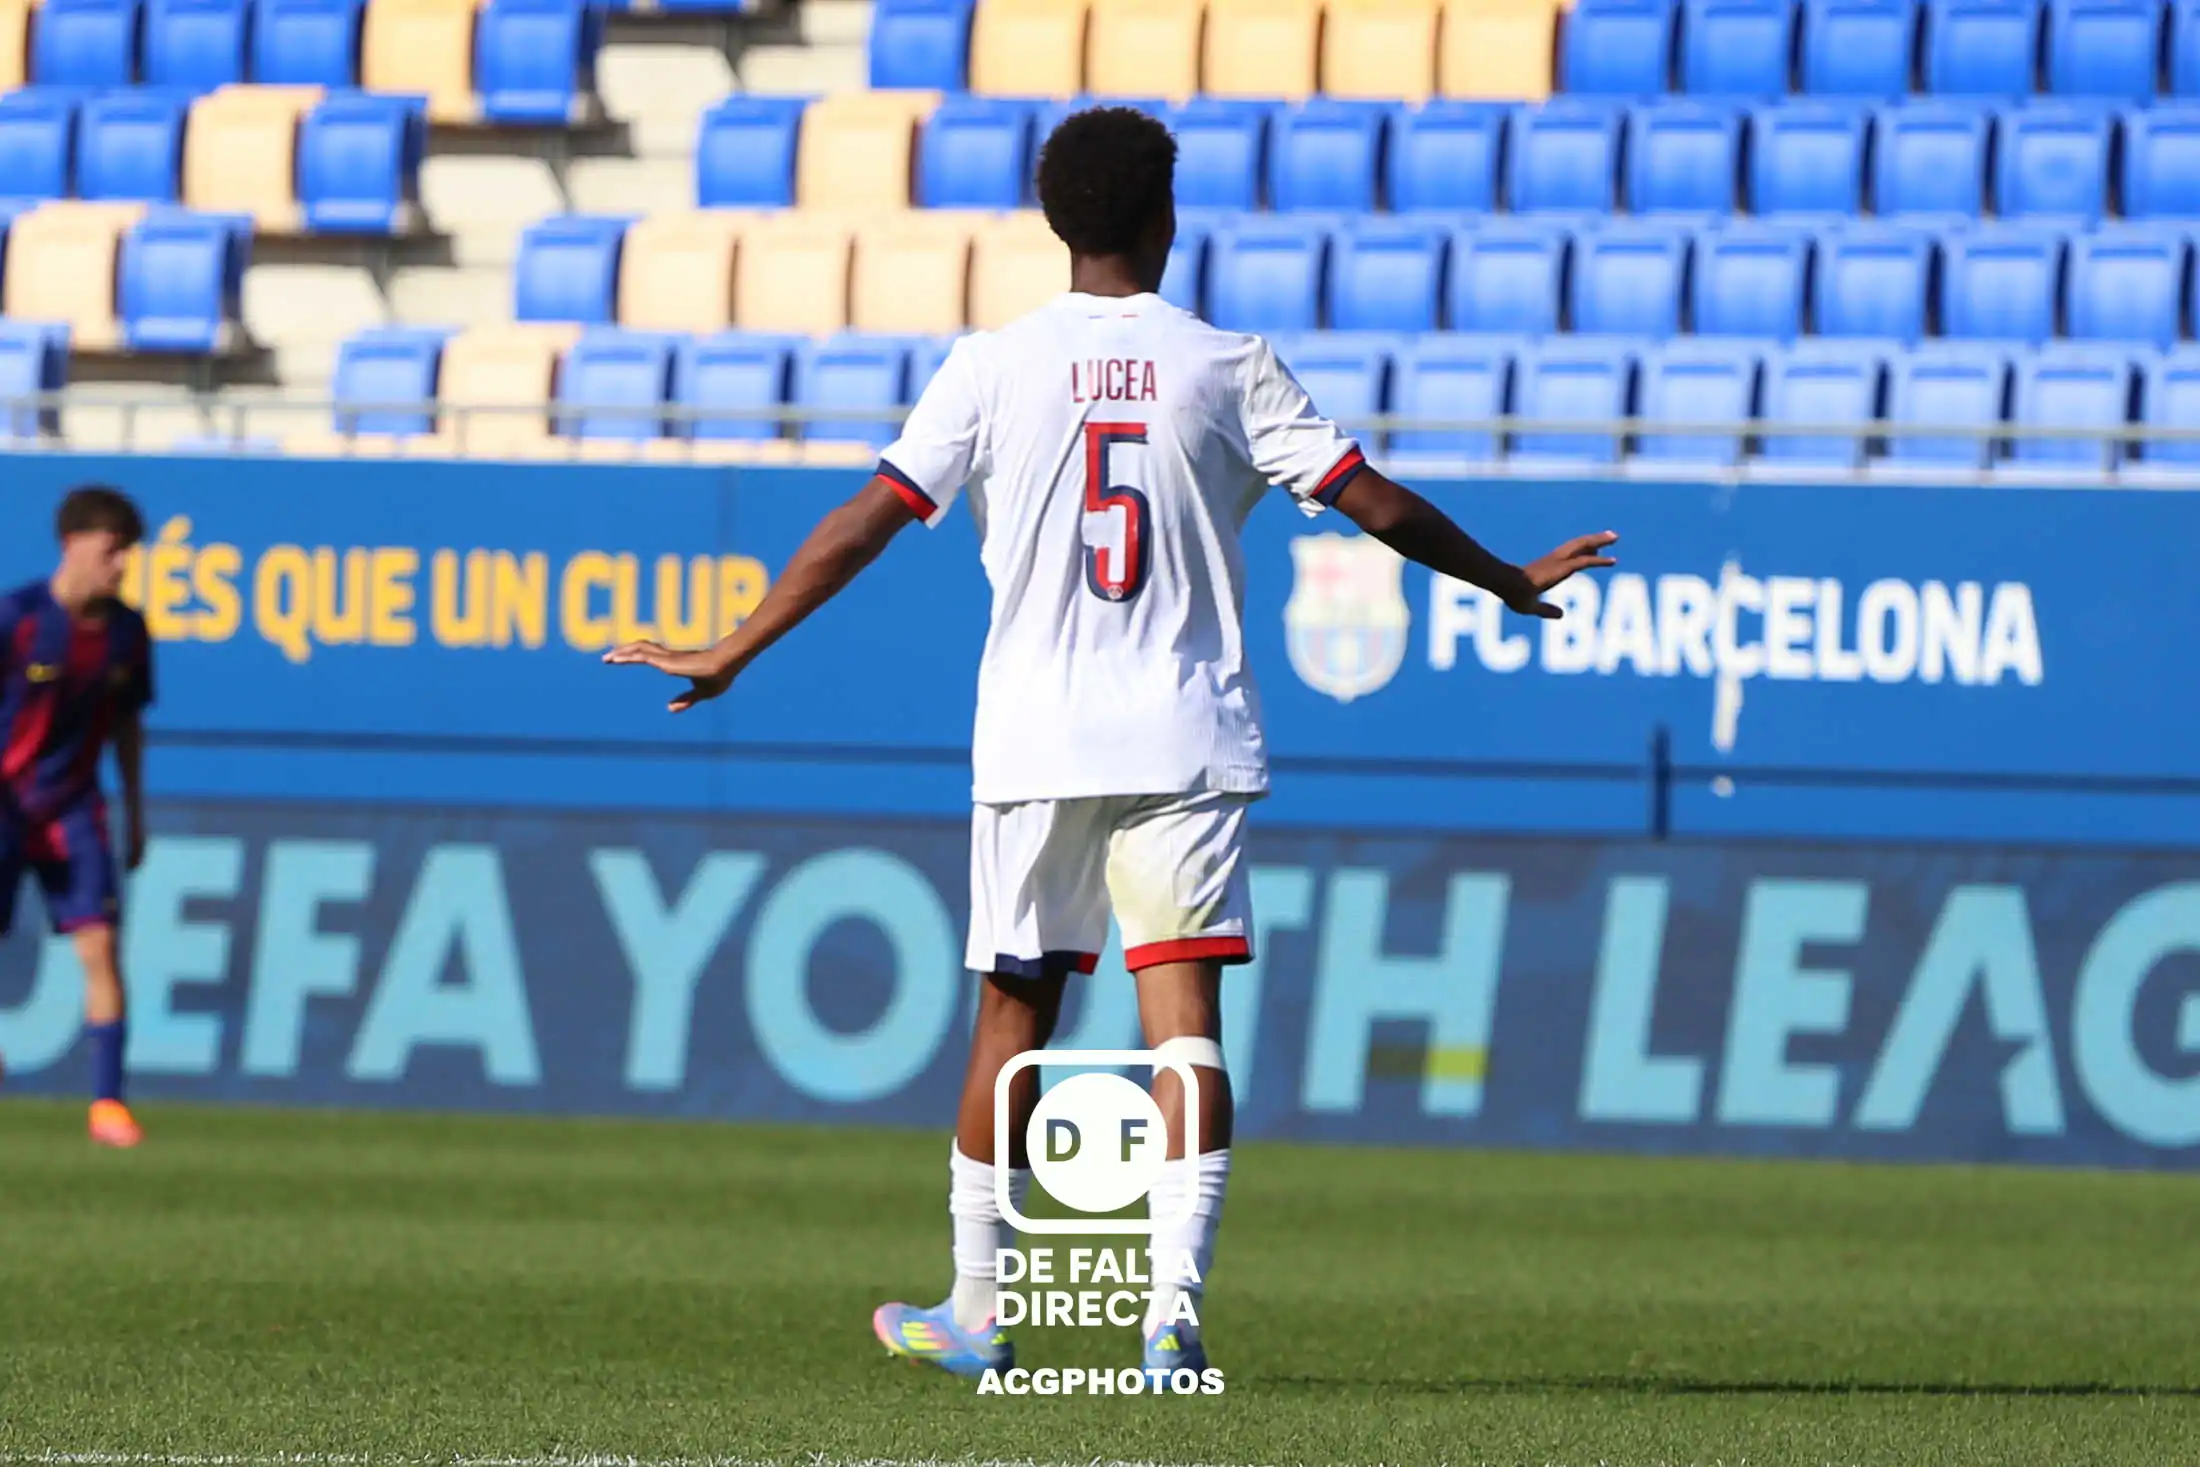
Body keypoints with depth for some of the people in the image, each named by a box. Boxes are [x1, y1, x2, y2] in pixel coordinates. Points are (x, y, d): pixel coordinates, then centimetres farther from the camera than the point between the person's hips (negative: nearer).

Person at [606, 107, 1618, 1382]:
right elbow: (1376, 504, 3)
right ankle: (1176, 1308, -15)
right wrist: (1512, 583, 19)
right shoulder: (1229, 368, 0)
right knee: (1185, 1018, -3)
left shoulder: (995, 367, -1)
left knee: (1015, 1017, 12)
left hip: (1037, 745, 1)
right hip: (1189, 744, -1)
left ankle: (977, 1313, 20)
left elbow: (870, 521, -5)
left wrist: (732, 654, 1)